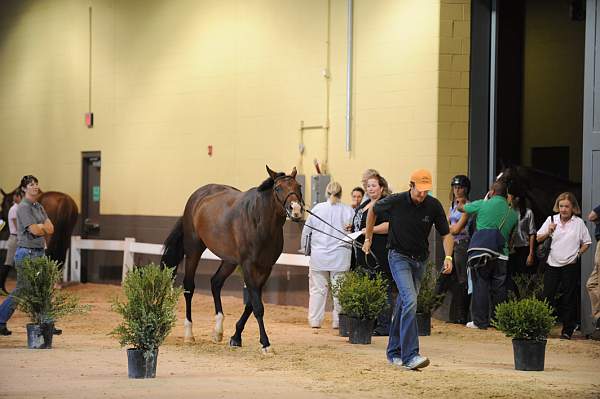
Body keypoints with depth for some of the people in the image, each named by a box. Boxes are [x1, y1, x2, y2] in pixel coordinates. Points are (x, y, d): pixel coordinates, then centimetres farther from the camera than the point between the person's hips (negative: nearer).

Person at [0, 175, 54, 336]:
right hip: (26, 253, -9)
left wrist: (39, 227, -9)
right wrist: (43, 227, 1)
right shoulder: (23, 207, -12)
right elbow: (35, 231, -19)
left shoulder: (39, 207, 15)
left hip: (39, 253, 9)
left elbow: (50, 229, 7)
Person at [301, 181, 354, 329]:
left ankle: (315, 320, 9)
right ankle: (338, 320, 8)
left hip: (319, 256, 1)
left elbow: (306, 231, 7)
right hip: (340, 256, -1)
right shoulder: (348, 211, -2)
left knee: (317, 289, 9)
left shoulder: (317, 209, 1)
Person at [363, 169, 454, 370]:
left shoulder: (434, 205, -8)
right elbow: (373, 210, 6)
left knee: (404, 304, 13)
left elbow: (446, 234, -1)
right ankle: (410, 355, -27)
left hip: (420, 259, 4)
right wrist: (368, 238, 12)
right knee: (410, 301, -21)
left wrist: (448, 257, -18)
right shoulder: (395, 201, -15)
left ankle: (394, 352, 26)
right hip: (399, 256, -4)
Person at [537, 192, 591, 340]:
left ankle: (567, 330, 10)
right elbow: (538, 239, 7)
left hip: (570, 266, -1)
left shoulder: (579, 223, 0)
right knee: (547, 296, -1)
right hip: (552, 264, 2)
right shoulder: (551, 220, 4)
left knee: (569, 298, 3)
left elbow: (586, 243, 8)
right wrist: (548, 232, -11)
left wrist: (577, 254, -5)